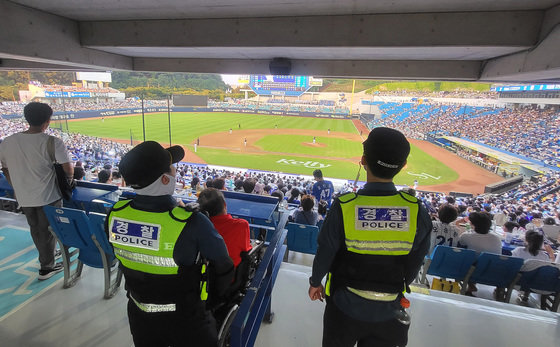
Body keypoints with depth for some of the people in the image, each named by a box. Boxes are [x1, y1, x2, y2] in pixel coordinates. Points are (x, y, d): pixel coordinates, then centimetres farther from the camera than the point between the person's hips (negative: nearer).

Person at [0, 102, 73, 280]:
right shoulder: (53, 142, -19)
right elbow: (68, 170, -20)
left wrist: (19, 188, 24)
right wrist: (69, 179, 3)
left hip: (24, 198, 5)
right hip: (48, 197, -5)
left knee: (35, 230, 23)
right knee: (47, 231, 11)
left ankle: (46, 257, 41)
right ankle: (47, 267, 26)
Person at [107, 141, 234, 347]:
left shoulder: (115, 214, -18)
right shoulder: (192, 223, -35)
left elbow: (121, 257, 1)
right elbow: (223, 268, -20)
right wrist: (214, 296, 2)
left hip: (138, 316, 5)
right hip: (185, 322, -4)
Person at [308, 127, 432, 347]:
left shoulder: (344, 207, -26)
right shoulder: (417, 211, -18)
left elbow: (325, 254, -14)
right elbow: (414, 264, -4)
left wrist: (315, 282, 6)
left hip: (345, 306, -1)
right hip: (388, 311, 2)